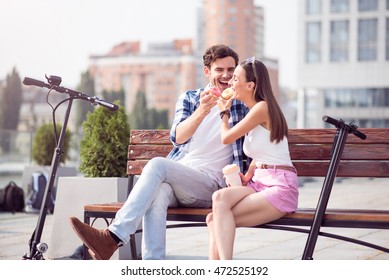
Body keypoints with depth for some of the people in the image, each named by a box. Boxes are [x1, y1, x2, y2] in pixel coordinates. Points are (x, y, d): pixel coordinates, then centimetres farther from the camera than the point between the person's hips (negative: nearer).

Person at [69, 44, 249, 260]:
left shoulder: (241, 103, 13)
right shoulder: (189, 99, 17)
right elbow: (178, 136, -1)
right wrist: (202, 111, -20)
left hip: (210, 184, -2)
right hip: (176, 177, 3)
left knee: (158, 164, -31)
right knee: (158, 191, -36)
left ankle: (113, 237, -43)